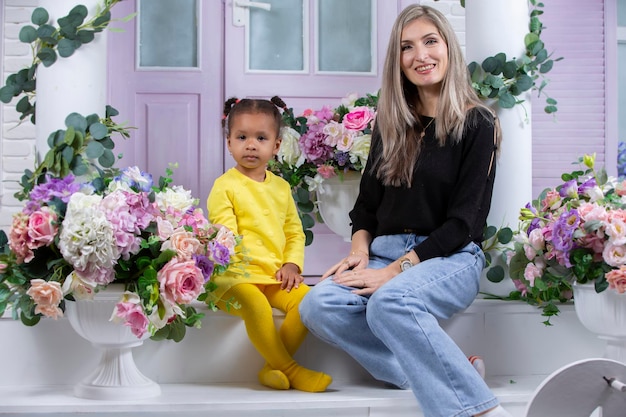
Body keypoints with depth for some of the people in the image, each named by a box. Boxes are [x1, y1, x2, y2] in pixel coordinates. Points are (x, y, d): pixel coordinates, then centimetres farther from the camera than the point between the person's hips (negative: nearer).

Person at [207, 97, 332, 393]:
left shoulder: (281, 187, 17)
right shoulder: (225, 185, -1)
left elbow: (294, 231, 18)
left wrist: (292, 264, 1)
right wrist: (236, 258, -24)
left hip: (276, 274, 6)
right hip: (238, 275, -5)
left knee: (306, 298, -21)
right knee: (255, 303, -35)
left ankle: (273, 367, -13)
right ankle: (291, 370, -22)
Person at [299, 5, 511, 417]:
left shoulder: (477, 124, -1)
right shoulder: (391, 124, 14)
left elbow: (462, 221, -8)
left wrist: (396, 270, -16)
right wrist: (360, 250, -4)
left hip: (450, 259, -5)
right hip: (385, 253, 5)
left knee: (390, 301, -38)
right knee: (318, 305, -25)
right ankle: (448, 374, -22)